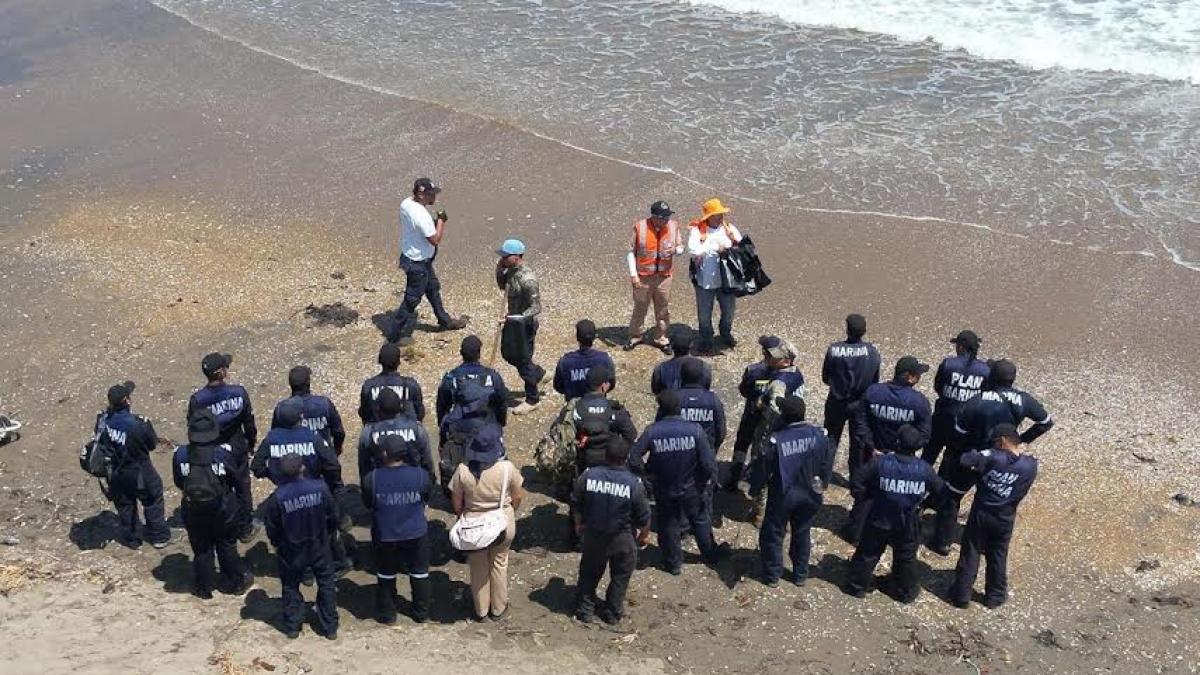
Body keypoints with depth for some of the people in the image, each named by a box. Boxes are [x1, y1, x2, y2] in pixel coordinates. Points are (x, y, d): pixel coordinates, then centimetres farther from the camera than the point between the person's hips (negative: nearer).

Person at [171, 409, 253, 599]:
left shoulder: (180, 454, -19)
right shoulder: (225, 452, -22)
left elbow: (178, 483, -5)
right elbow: (235, 480, -10)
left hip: (193, 510, 1)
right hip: (222, 508, 0)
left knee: (201, 549, 19)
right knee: (227, 546, 20)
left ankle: (204, 587, 32)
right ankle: (236, 582, 35)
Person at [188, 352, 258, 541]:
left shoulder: (197, 400, -20)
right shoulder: (238, 392, -20)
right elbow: (249, 421, -9)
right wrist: (252, 441, 9)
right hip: (238, 449, 0)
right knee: (242, 488, 19)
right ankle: (245, 529, 32)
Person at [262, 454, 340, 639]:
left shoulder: (277, 497, -22)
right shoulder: (320, 488, -19)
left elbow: (271, 529, -9)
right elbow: (333, 516, -6)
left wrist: (277, 544, 12)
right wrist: (329, 533, 14)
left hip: (291, 551, -1)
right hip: (319, 547, 1)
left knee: (291, 587, 20)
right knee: (327, 584, 17)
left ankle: (292, 627, 29)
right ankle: (330, 627, 24)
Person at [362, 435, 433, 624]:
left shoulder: (371, 479, -19)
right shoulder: (420, 475, -16)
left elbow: (367, 504, -2)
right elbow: (426, 501, 0)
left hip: (385, 536, 0)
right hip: (416, 535, 1)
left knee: (386, 577, 20)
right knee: (420, 574, 20)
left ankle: (387, 615, 34)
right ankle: (422, 614, 33)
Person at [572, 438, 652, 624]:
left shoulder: (588, 476, -14)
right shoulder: (634, 484, -20)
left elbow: (576, 504, 0)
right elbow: (644, 516, -10)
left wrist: (578, 524, 18)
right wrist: (644, 534, 9)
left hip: (593, 535, 2)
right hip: (622, 539, -2)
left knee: (589, 573, 21)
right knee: (620, 575, 19)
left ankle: (585, 610, 30)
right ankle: (613, 613, 29)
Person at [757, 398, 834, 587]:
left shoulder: (776, 440, -26)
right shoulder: (820, 435, -14)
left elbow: (764, 470, -16)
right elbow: (827, 466, -5)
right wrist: (821, 486, 8)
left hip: (782, 496, -3)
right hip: (809, 495, 3)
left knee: (773, 534, 17)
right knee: (802, 534, 23)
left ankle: (772, 576, 29)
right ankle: (800, 575, 36)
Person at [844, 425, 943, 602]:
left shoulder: (880, 463, -21)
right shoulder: (924, 469, -16)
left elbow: (856, 485, -17)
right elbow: (939, 489, 2)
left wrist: (865, 498, 2)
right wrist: (924, 503, 18)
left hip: (879, 520, -1)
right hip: (907, 525, 1)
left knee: (868, 554, 18)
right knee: (906, 557, 22)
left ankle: (857, 586, 33)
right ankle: (906, 591, 38)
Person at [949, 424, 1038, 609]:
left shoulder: (993, 457, -22)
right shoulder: (1031, 465, -12)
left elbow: (965, 460, -22)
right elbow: (1022, 491, 1)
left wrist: (976, 455, -1)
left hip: (981, 513, -2)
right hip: (1005, 519, 2)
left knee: (970, 554, 13)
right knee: (998, 557, 20)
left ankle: (961, 595, 22)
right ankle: (994, 597, 32)